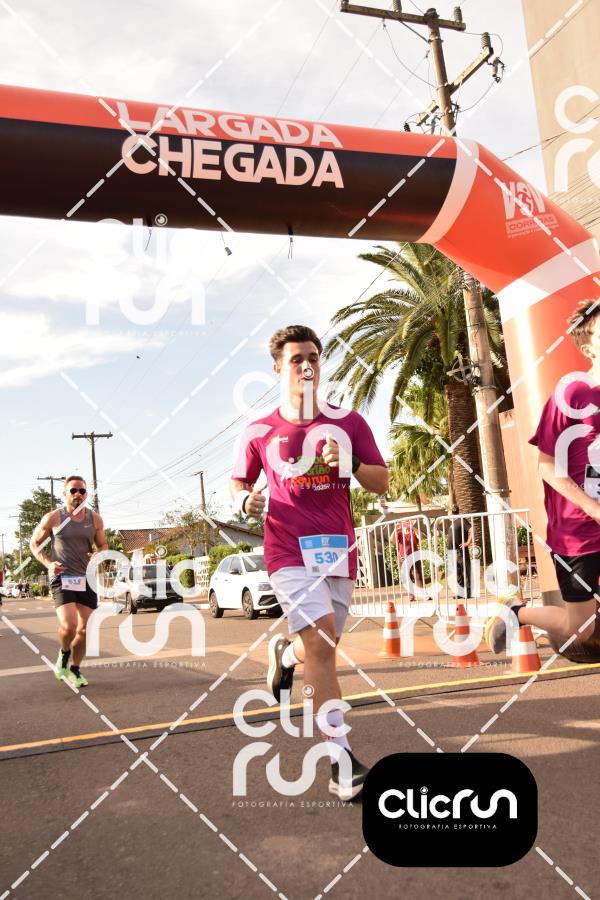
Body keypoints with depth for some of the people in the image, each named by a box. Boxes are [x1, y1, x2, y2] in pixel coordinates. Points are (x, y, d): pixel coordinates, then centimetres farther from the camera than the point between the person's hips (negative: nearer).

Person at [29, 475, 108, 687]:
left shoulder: (95, 519, 4)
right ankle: (64, 653, 13)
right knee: (69, 625, -20)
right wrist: (48, 564, -10)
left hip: (86, 579, 4)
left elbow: (103, 545, 15)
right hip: (62, 577, -3)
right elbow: (34, 543, 7)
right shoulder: (53, 518, -4)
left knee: (85, 628, 6)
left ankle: (75, 670, 27)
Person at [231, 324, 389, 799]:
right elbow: (238, 482, 14)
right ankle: (342, 757, -10)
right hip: (289, 551, -2)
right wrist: (246, 499, -9)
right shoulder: (260, 432, 3)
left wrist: (349, 464, -16)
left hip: (338, 548, 3)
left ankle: (284, 652, 50)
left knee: (319, 649, 12)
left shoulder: (348, 422, 4)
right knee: (321, 641, -18)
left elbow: (382, 483, 4)